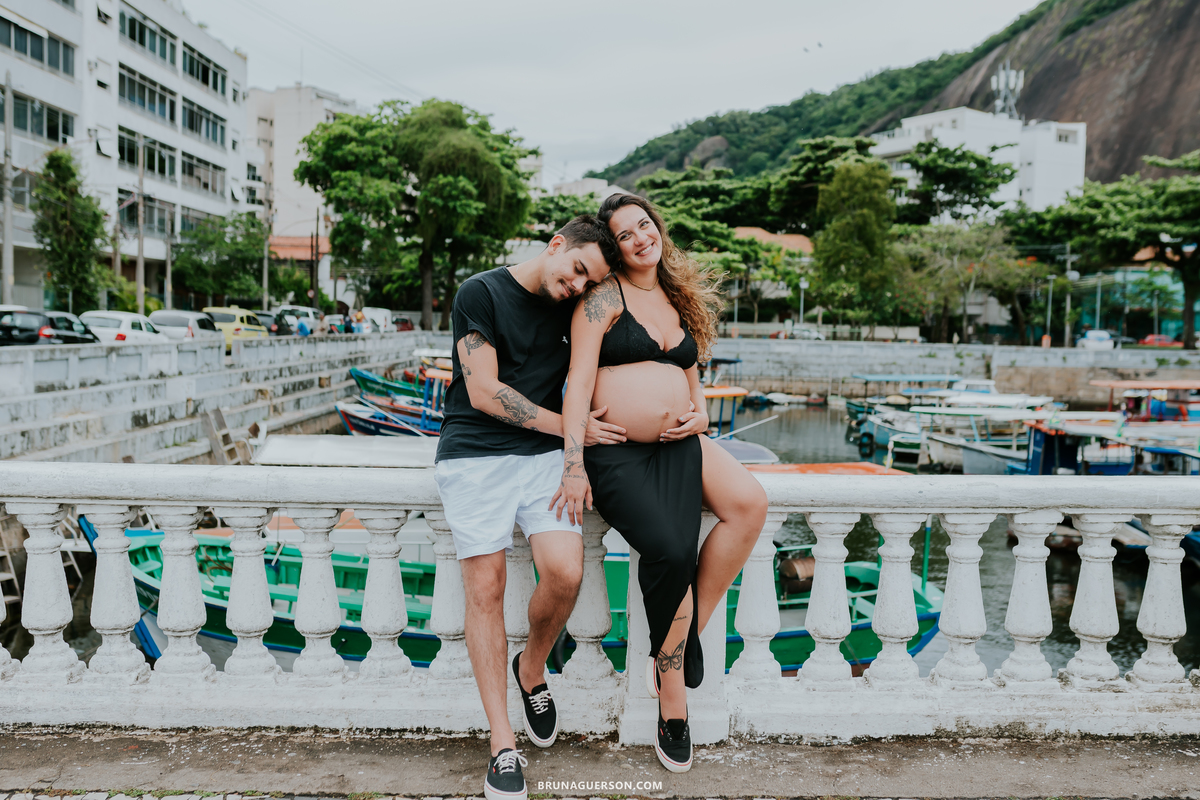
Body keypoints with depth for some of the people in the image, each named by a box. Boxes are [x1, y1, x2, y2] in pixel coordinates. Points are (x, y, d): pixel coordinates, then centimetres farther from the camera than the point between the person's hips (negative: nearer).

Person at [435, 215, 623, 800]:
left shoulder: (570, 307, 15)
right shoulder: (480, 292, -3)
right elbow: (485, 392, -9)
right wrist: (568, 426, -6)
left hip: (543, 456, 4)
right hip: (474, 454, -4)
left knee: (566, 573, -15)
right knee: (485, 589, -7)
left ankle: (532, 673, 15)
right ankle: (502, 743, 4)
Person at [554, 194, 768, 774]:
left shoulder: (681, 301, 19)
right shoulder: (605, 297, -1)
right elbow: (579, 380, -9)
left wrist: (700, 415, 5)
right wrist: (574, 465, -18)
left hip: (678, 445, 6)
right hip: (616, 453, -6)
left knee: (750, 502, -23)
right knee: (670, 553, -25)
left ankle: (687, 632, -7)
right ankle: (673, 710, -4)